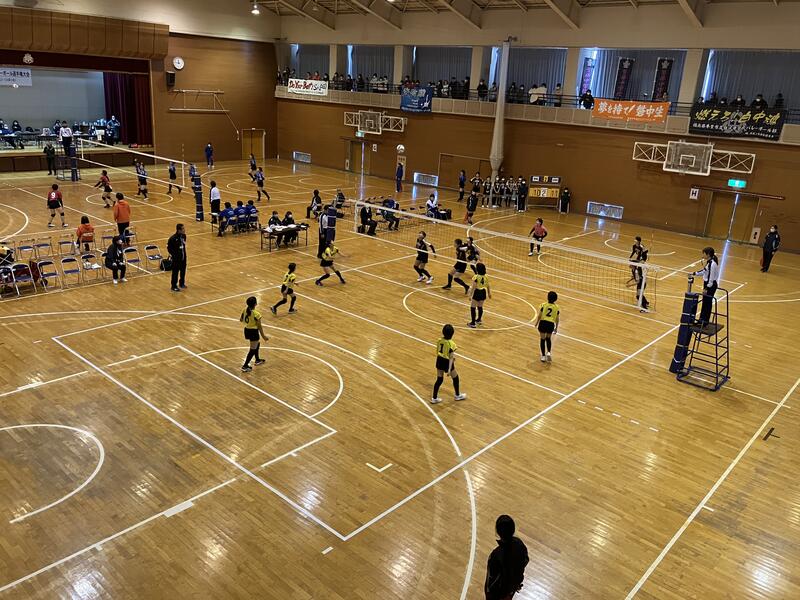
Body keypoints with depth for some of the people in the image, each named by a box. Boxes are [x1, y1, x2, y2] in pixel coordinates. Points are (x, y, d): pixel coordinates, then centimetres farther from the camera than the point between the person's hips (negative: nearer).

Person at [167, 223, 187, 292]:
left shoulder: (184, 236, -1)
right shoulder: (173, 238, -22)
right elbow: (169, 247, -12)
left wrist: (184, 253, 12)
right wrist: (173, 255, -13)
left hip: (183, 257, 7)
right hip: (176, 258, -7)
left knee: (183, 271, 17)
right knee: (175, 272, 3)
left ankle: (182, 283, 36)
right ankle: (174, 286, 14)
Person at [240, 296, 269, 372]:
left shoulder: (245, 310, -5)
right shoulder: (256, 314, -26)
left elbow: (241, 319, 8)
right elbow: (259, 327, -18)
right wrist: (263, 336, -6)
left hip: (247, 330, 8)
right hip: (253, 332, -8)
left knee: (257, 343, 30)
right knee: (253, 349, 7)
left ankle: (257, 360, 46)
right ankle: (245, 366, 11)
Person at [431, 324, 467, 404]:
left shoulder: (439, 340, -5)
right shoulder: (451, 344, -24)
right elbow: (451, 358, -22)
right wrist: (449, 370, -22)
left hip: (439, 360, 6)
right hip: (447, 362, -6)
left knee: (439, 379, 17)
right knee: (455, 378, 19)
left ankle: (434, 398, 21)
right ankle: (458, 395, 38)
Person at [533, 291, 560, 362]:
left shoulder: (543, 305, -5)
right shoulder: (557, 307, 1)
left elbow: (539, 316, -3)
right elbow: (557, 319, 6)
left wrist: (536, 323, 12)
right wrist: (556, 328, 19)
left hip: (543, 323, -2)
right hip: (551, 324, 2)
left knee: (542, 339, 12)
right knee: (548, 338, 25)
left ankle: (543, 356, 14)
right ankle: (548, 352, 7)